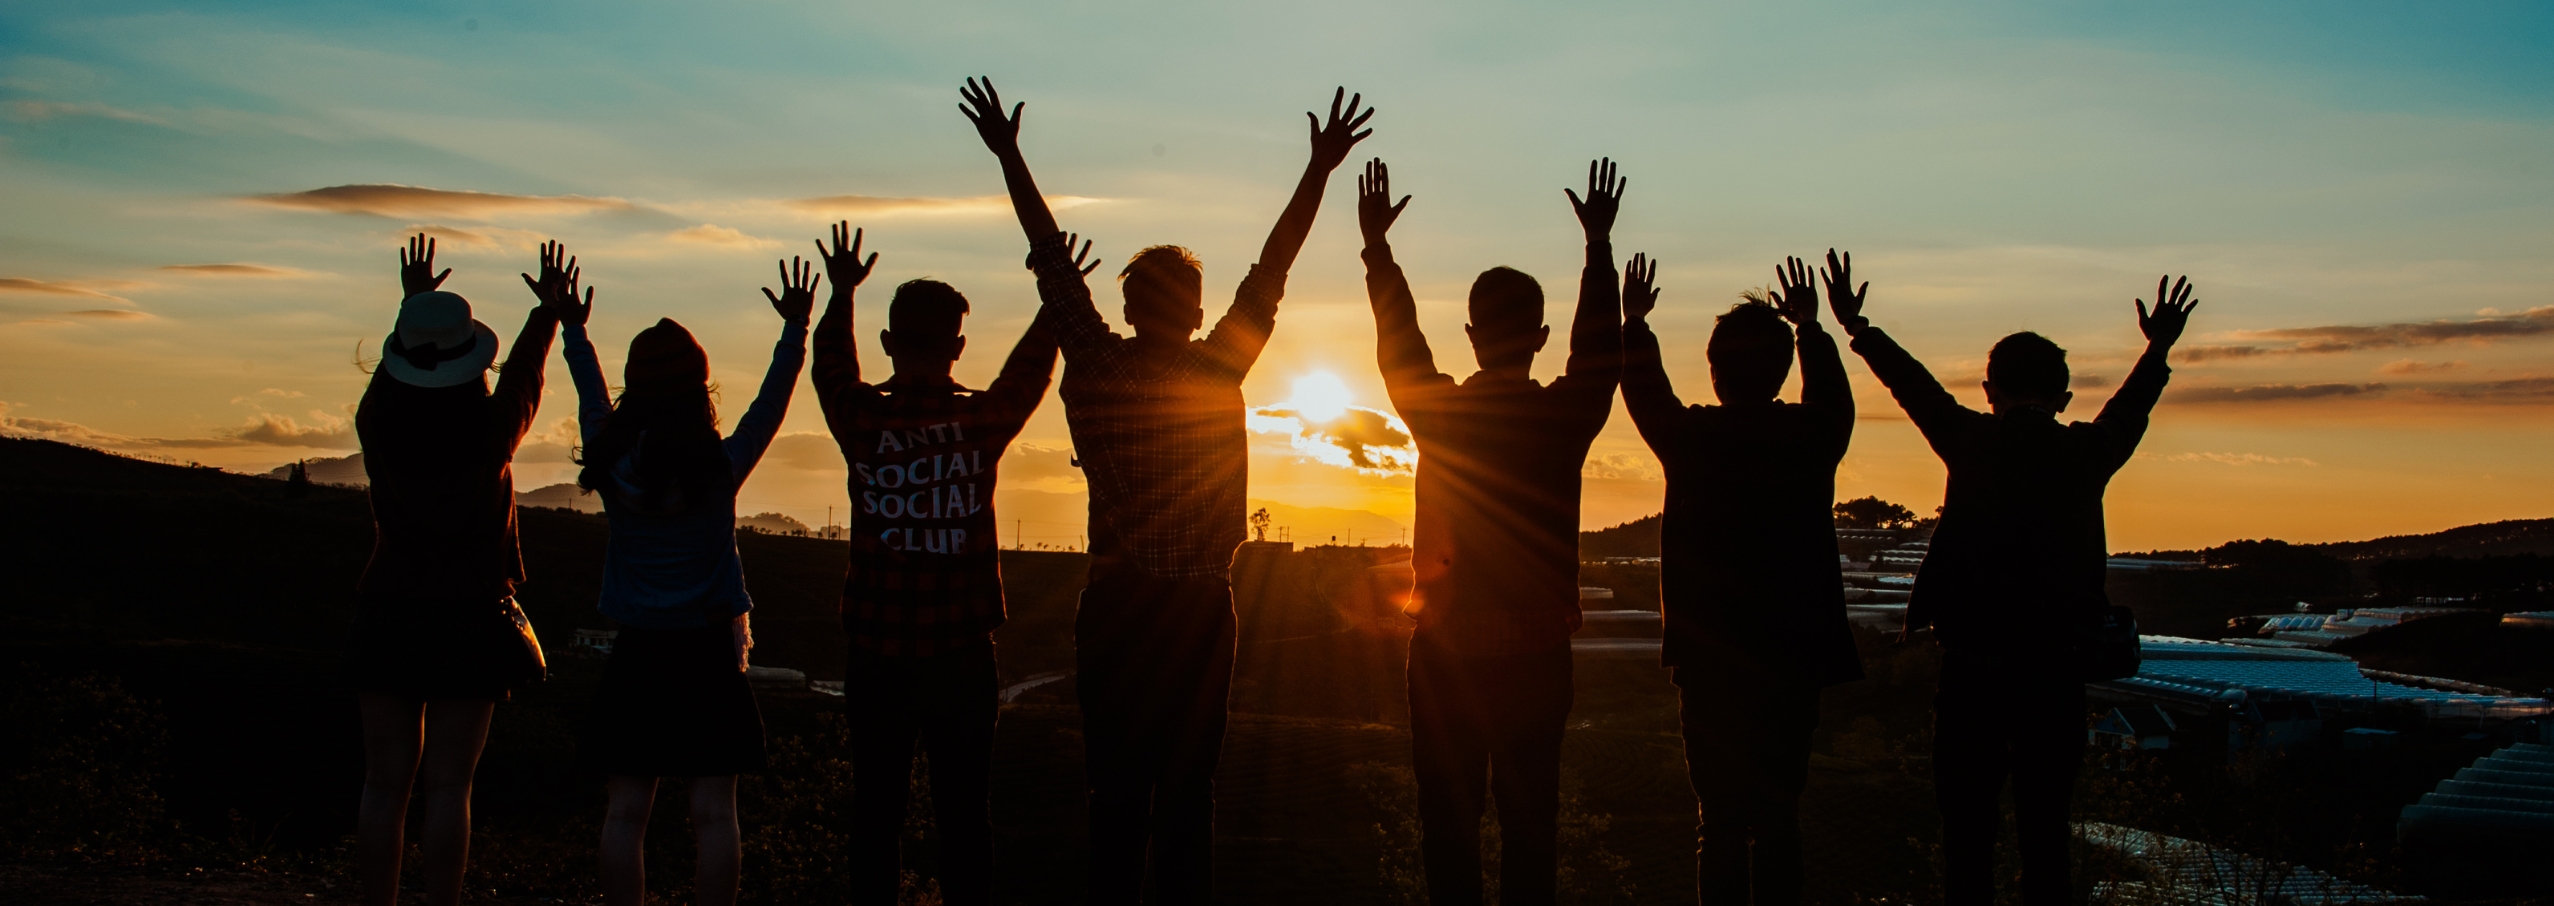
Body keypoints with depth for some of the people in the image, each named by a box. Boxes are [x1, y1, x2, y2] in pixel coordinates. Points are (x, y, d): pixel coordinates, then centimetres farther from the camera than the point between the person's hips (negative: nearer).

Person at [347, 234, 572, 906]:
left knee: (385, 783, 6)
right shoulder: (491, 429, -7)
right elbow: (524, 377, 13)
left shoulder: (379, 425, -3)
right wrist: (549, 313, 29)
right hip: (470, 623, -2)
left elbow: (393, 369, 19)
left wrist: (411, 304, 35)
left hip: (388, 618, 2)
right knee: (447, 787, -1)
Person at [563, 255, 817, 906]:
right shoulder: (723, 468, -9)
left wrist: (572, 330, 27)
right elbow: (771, 402, 2)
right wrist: (795, 329, 9)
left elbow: (591, 400, 13)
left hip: (636, 656, 1)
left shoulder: (611, 466, -4)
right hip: (709, 654, -1)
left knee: (625, 812, 6)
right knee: (713, 813, 1)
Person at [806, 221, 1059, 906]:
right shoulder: (983, 420, -6)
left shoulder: (861, 420, -6)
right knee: (965, 817, 7)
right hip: (963, 657, 0)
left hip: (877, 656, 1)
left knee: (875, 816, 9)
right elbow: (1031, 366, 13)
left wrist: (841, 291, 30)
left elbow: (831, 367, 17)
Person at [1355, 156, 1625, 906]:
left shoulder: (1439, 414, -6)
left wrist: (1376, 247, 21)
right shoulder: (1565, 417, -6)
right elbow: (1600, 346, 11)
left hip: (1446, 655, 0)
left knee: (1448, 823, 6)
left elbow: (1397, 341, 10)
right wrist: (1599, 245, 20)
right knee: (1530, 820, 8)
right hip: (1537, 654, 0)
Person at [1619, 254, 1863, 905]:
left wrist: (1634, 321, 30)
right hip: (1795, 656, 2)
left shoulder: (1692, 437, -8)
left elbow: (1644, 392, 14)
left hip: (1710, 659, -2)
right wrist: (1809, 325, 37)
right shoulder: (1813, 436, -3)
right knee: (1780, 818, 11)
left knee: (1720, 823, 2)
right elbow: (1832, 393, 22)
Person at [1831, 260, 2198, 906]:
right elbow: (2129, 410, 23)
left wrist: (1855, 326, 27)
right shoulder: (2088, 452, 2)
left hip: (1971, 667, -2)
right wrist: (2159, 348, 42)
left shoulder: (1972, 442, -3)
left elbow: (1915, 386, 12)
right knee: (2045, 832, 10)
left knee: (1967, 828, 5)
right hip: (2055, 671, 2)